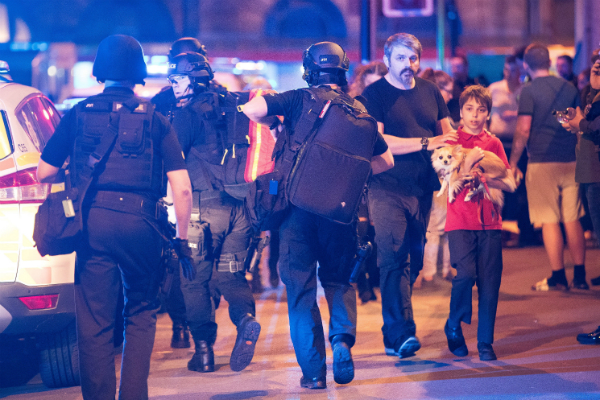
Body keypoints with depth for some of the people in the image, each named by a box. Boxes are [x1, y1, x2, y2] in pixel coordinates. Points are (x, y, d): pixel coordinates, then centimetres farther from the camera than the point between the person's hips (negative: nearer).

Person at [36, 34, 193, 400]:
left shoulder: (79, 114, 9)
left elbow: (44, 173, 11)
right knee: (141, 315, 15)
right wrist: (182, 239, 8)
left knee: (94, 322, 5)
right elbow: (182, 188, 0)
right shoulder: (155, 119, 7)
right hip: (140, 222, 0)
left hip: (93, 221, 0)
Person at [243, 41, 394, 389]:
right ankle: (342, 338, -6)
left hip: (299, 202, -2)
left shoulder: (299, 100, 1)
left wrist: (276, 124, 9)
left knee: (300, 285, 6)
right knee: (339, 279, 19)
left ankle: (313, 369, 1)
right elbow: (385, 160, 11)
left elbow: (251, 109, -10)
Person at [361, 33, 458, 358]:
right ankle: (402, 333, -19)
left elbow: (446, 131, 20)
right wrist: (425, 143, -16)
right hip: (386, 187, -6)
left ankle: (393, 331, 18)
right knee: (393, 257, -15)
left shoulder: (429, 91, 14)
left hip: (422, 186, 6)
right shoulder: (374, 95, -3)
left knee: (413, 258, 8)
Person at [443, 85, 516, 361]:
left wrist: (481, 177, -11)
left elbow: (510, 184, 5)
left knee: (490, 281, -2)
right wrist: (468, 163, -20)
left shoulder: (494, 143, 12)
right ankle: (453, 326, 5)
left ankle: (485, 342, 8)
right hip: (460, 221, -3)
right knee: (466, 273, -19)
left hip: (489, 222, 3)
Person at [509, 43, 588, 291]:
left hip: (542, 163, -5)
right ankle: (580, 276, 8)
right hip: (571, 161, 5)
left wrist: (513, 163, -3)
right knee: (572, 219, 8)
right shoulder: (570, 88, 10)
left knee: (549, 221, -1)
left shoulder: (529, 91, -6)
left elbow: (523, 131, -11)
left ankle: (558, 277, -2)